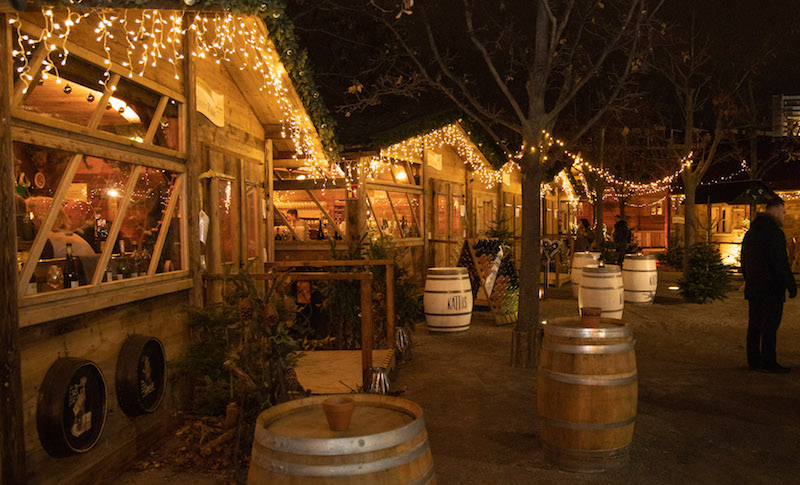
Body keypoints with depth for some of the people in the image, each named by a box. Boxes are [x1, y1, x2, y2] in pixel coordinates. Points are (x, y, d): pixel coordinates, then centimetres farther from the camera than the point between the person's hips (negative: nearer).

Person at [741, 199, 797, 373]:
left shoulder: (750, 233, 14)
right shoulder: (774, 232, -14)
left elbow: (744, 261, 20)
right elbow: (780, 262, -18)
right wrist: (791, 285, -12)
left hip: (753, 288, 9)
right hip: (771, 288, -8)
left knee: (754, 324, 12)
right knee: (770, 326, -3)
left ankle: (753, 360, 17)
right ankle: (768, 362, 2)